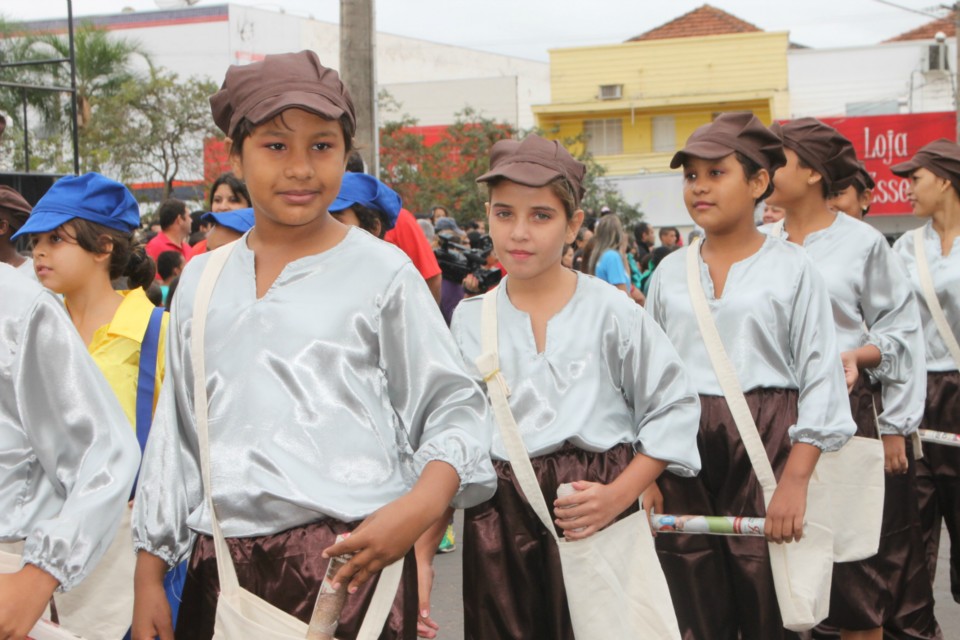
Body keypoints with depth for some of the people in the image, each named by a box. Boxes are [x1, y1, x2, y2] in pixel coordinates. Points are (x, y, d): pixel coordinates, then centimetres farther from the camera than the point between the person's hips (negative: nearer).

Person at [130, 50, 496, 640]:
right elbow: (176, 434, 15)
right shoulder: (201, 280, 11)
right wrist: (149, 574, 14)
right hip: (222, 567, 4)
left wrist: (420, 506, -17)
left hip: (349, 563, -3)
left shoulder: (381, 271, -1)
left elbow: (455, 407, 1)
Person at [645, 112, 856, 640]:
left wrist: (796, 480, -13)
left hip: (765, 447, -3)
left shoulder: (792, 269, -1)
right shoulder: (670, 272, 9)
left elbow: (820, 380, -5)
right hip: (684, 454, 3)